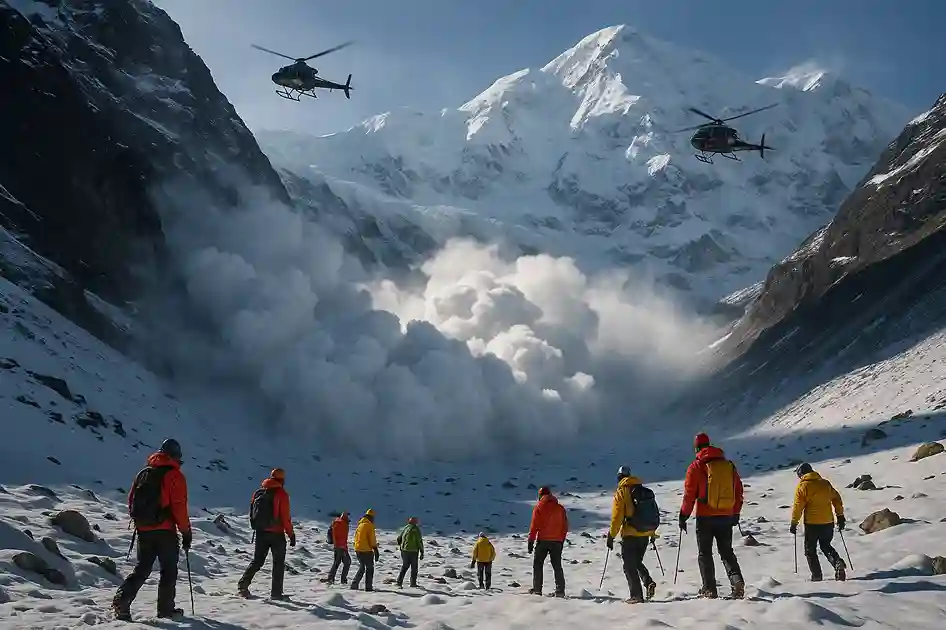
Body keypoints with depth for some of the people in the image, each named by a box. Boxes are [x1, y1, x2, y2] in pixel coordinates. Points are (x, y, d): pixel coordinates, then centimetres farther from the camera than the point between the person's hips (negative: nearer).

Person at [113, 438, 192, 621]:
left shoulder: (143, 473, 10)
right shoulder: (175, 475, -8)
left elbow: (131, 501, 12)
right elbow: (179, 507, -12)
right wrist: (186, 532, -5)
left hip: (143, 529, 5)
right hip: (165, 530, -5)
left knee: (142, 568, 12)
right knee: (169, 570, 7)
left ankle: (122, 600, -5)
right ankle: (166, 609, 9)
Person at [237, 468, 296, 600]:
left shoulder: (259, 492, 7)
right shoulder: (281, 494, -9)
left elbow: (252, 512, 11)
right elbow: (285, 517, -12)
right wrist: (291, 534, -4)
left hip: (260, 532, 5)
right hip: (276, 533, -4)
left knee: (257, 560, 14)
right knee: (278, 563, 6)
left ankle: (243, 583, -4)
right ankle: (276, 592, 4)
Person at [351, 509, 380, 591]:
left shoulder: (360, 524, 12)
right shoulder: (369, 525, -11)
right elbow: (372, 539, -14)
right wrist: (376, 551, -10)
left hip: (358, 550, 7)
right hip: (366, 550, -7)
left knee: (361, 568, 19)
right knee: (370, 568, 4)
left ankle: (354, 584, 9)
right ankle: (368, 587, 0)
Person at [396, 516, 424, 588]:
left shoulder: (405, 528, 5)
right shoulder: (416, 529, -9)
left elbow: (399, 538, 13)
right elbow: (419, 541, -11)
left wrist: (401, 546, 32)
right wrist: (422, 552, -6)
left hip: (404, 550, 4)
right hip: (413, 551, -4)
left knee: (404, 566, 15)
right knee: (414, 567, 9)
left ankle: (399, 582, 5)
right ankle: (413, 583, 11)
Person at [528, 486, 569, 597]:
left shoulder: (539, 507, -3)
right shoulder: (560, 508, 8)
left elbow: (534, 526, -7)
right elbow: (565, 526, 10)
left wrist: (531, 541, -4)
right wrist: (562, 540, 18)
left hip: (543, 540, -3)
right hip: (557, 541, 3)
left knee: (537, 565, 7)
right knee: (557, 566, 9)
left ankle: (537, 589, 0)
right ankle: (560, 590, 0)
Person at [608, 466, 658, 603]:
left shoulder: (621, 492, -6)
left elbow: (617, 517, -11)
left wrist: (611, 535, -5)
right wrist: (652, 533, 25)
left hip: (630, 534, -6)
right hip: (645, 534, 6)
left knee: (629, 566, 3)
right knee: (637, 562, 22)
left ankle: (636, 595, -2)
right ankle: (648, 582, -1)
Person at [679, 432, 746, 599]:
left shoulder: (696, 467, -6)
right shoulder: (729, 465, 8)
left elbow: (689, 494, -7)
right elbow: (738, 491, 12)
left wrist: (683, 516, 1)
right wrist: (736, 513, 21)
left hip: (705, 517, -4)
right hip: (726, 516, 4)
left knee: (705, 553, 6)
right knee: (726, 551, 13)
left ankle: (709, 589, 2)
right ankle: (737, 580, -8)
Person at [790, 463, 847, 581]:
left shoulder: (802, 486, -6)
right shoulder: (825, 483, 9)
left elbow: (798, 507, -9)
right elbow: (837, 499, 9)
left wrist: (794, 523, -2)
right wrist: (840, 516, 15)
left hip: (812, 523, -5)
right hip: (828, 522, 5)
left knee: (810, 550, 9)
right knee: (826, 546, 22)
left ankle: (816, 576, 3)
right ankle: (838, 562, -4)